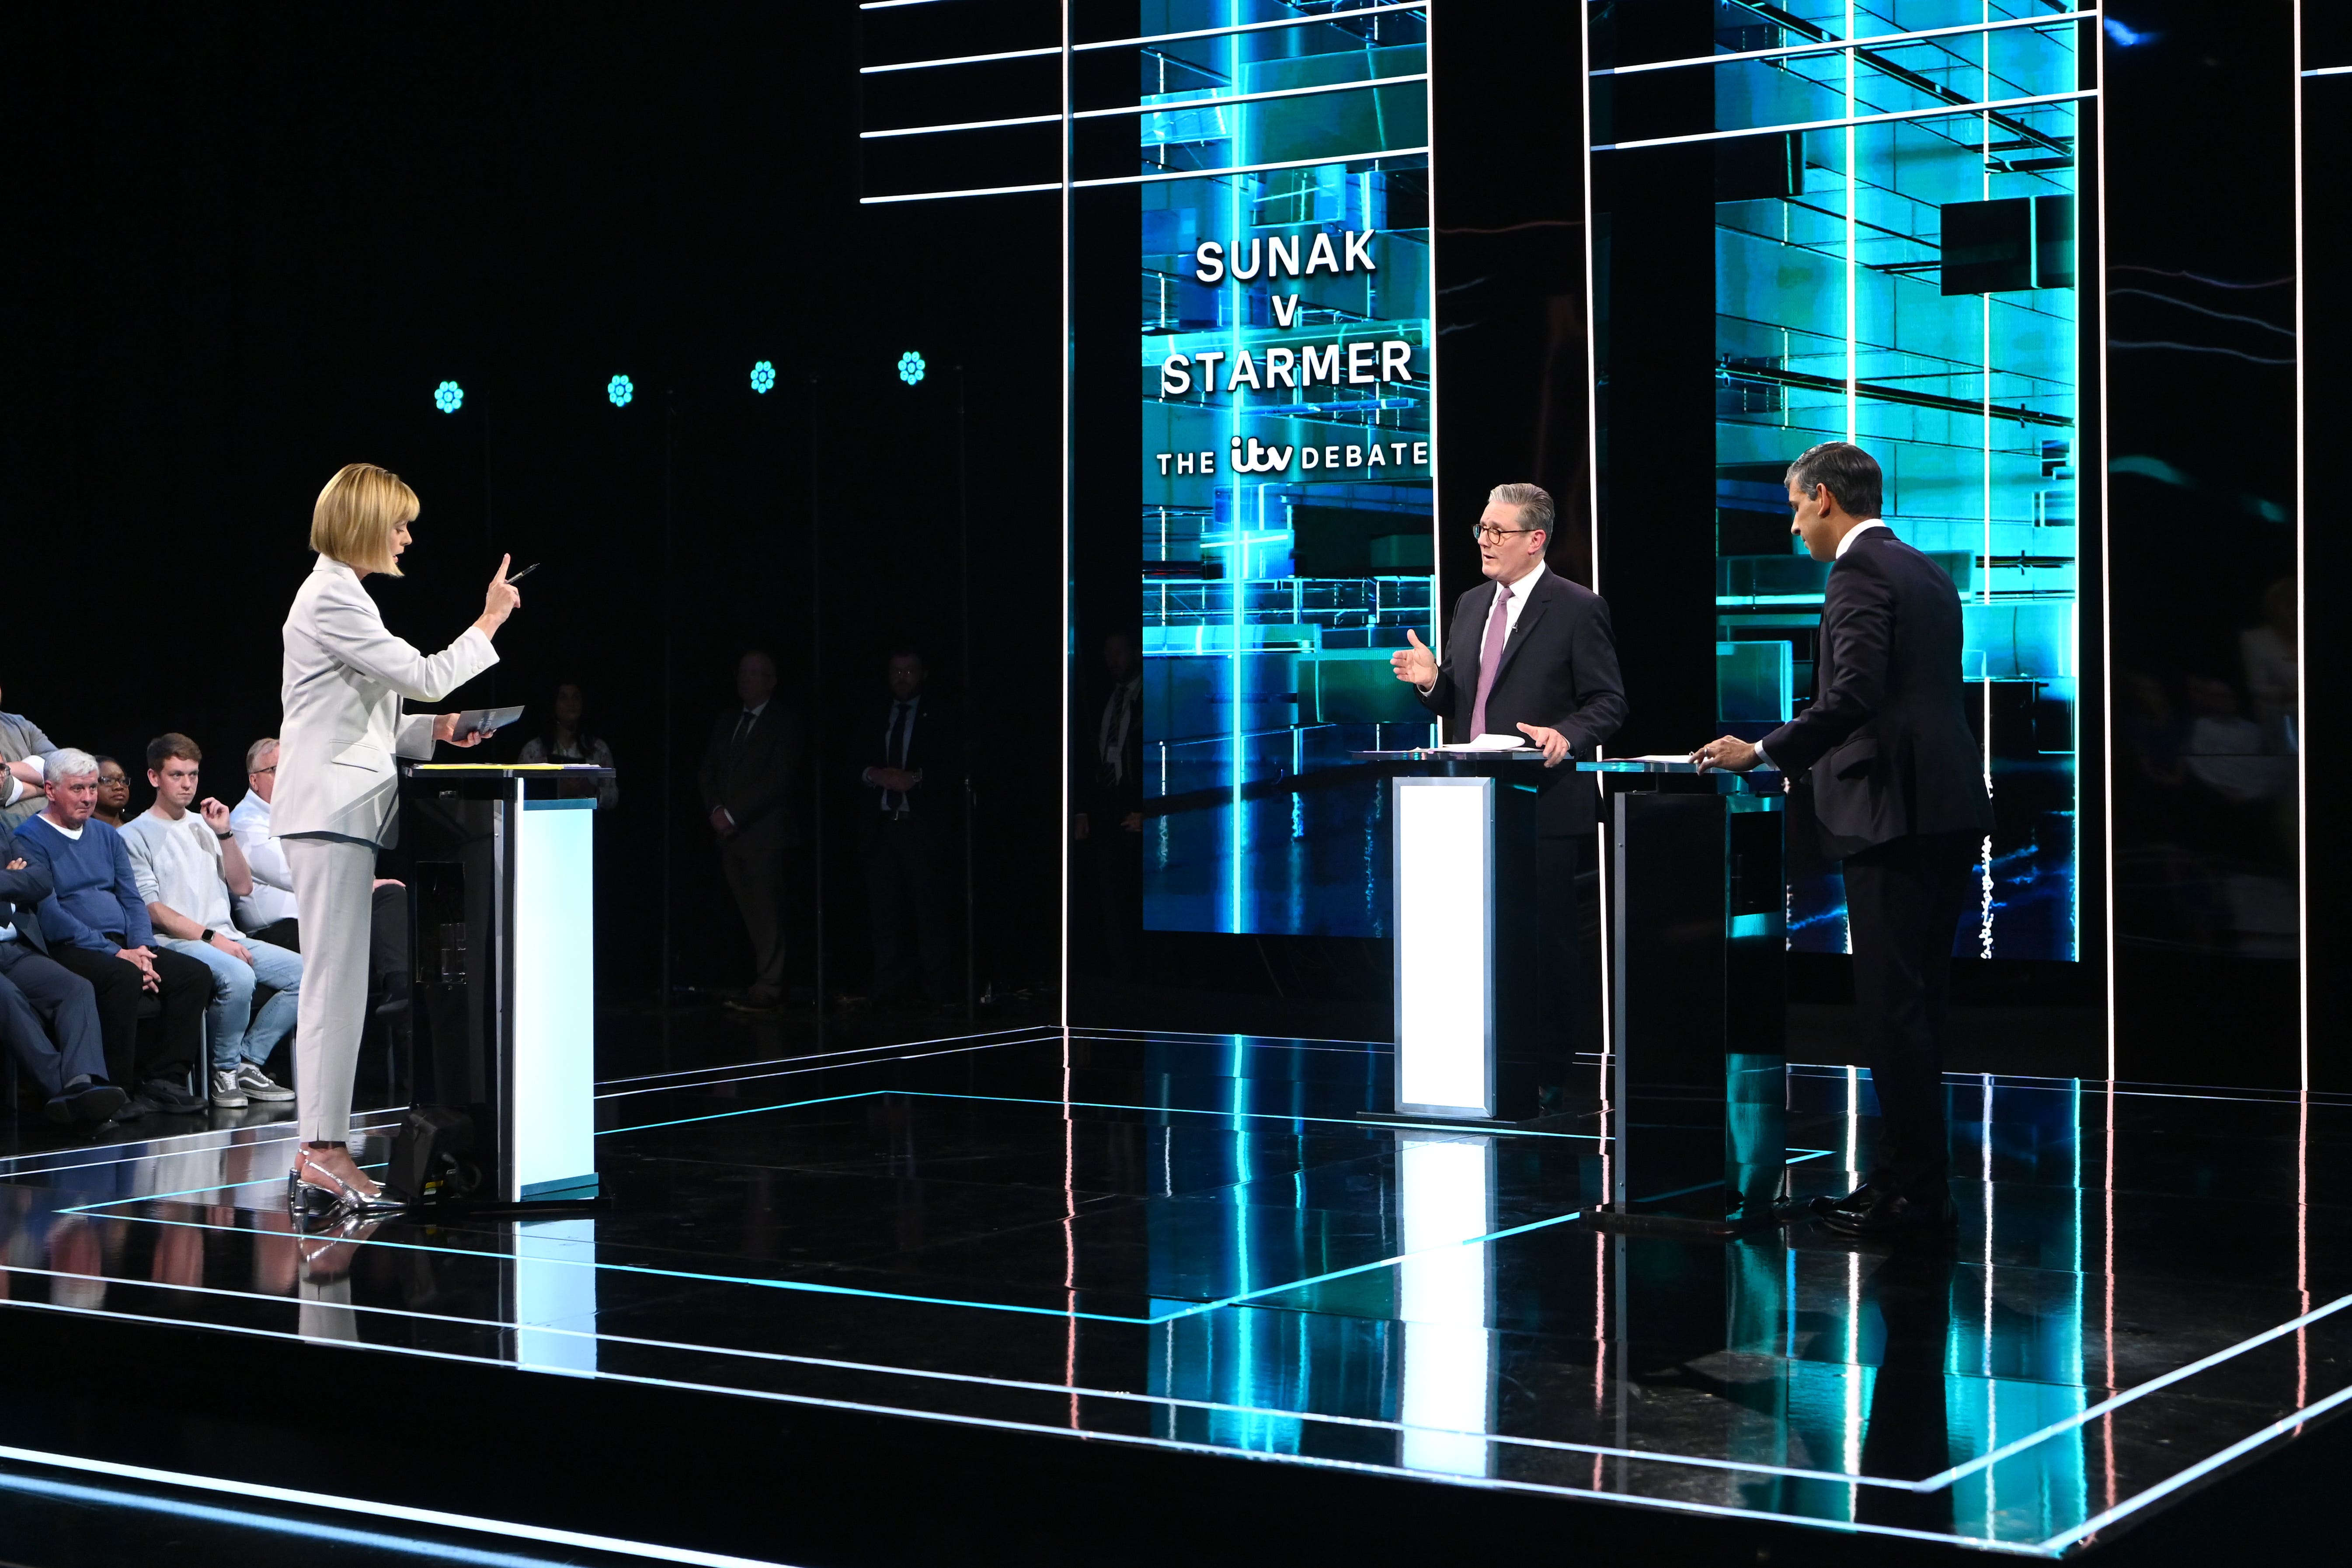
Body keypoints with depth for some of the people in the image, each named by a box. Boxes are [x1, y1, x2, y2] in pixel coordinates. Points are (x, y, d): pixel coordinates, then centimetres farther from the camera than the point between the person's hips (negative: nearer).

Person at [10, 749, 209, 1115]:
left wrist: (142, 948, -6)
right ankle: (115, 1089, -28)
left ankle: (160, 1079, -15)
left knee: (195, 974, -15)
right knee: (123, 977, -36)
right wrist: (115, 953, -19)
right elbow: (49, 913, -12)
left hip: (122, 946, 7)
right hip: (69, 949, -7)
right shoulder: (30, 839, -2)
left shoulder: (107, 836, 21)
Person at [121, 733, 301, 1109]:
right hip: (176, 942, -7)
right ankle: (224, 1071, -15)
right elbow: (150, 908, -8)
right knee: (238, 976, -36)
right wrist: (210, 937, -17)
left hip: (228, 939, 7)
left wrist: (224, 834, 5)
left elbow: (242, 887, 17)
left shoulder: (203, 826, 22)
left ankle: (248, 1061, -7)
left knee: (306, 973, -13)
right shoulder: (135, 835, 2)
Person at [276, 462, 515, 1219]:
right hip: (331, 811, -11)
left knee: (332, 987, 8)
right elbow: (425, 675, -14)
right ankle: (324, 1155, -11)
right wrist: (489, 622, -3)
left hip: (341, 810, 11)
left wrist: (434, 730, 11)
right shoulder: (331, 600, -12)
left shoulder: (339, 595, 21)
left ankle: (317, 1162, 10)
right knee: (337, 983, -11)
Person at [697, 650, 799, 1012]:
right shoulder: (725, 723, 18)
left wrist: (733, 815, -13)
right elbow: (708, 771, 17)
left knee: (766, 912, -6)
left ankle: (767, 987, -4)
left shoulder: (783, 725, -4)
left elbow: (778, 780, -12)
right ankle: (765, 979, 5)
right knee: (748, 912, 3)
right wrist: (715, 811, -1)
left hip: (763, 832, -6)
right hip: (729, 833, 6)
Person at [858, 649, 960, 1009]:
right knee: (884, 908, 2)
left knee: (930, 909, -5)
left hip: (924, 827, -4)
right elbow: (855, 765, 14)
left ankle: (939, 986, -2)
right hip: (882, 826, 4)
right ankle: (890, 983, 7)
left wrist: (916, 778, -17)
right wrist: (873, 774, -8)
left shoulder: (939, 720, 5)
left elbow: (954, 769, -3)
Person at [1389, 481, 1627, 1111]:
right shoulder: (1471, 605, 16)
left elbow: (1607, 702, -6)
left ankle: (1550, 1077, 6)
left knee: (1547, 942, -1)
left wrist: (1566, 735, -24)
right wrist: (1432, 681, -1)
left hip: (1545, 806, -6)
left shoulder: (1578, 608, -4)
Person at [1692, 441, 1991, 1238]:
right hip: (1947, 811, 10)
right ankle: (1903, 1176, 19)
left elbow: (1854, 696, -21)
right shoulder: (1927, 573, 19)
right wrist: (1797, 752, 29)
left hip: (1894, 814, -10)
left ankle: (1917, 1192, -4)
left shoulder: (1860, 572, -10)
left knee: (1892, 1008, -6)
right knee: (1915, 1005, 13)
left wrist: (1765, 752, -13)